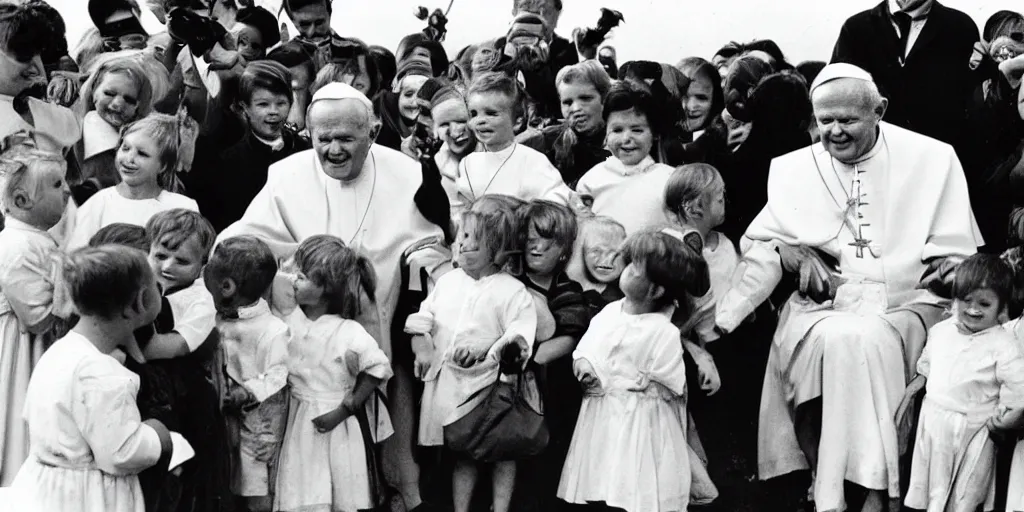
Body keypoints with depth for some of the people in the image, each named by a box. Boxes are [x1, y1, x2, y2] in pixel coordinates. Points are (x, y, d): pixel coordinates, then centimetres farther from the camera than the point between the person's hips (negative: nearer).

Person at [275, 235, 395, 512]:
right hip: (301, 423, 4)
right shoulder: (293, 322, -5)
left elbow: (377, 370, -14)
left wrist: (342, 411, -13)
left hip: (340, 425, -4)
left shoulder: (349, 334, -21)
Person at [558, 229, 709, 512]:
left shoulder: (663, 333, -14)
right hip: (602, 421, 6)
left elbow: (669, 390, -13)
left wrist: (610, 383, -13)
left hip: (639, 427, -5)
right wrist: (583, 365, -12)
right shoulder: (609, 313, 4)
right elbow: (583, 352, 13)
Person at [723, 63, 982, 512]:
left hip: (904, 306, -1)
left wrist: (948, 267, -16)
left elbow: (958, 255, 3)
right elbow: (759, 242, 9)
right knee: (827, 341, -32)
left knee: (865, 340, -34)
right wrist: (794, 256, -9)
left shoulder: (932, 159, 3)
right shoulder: (793, 168, 9)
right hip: (823, 306, 2)